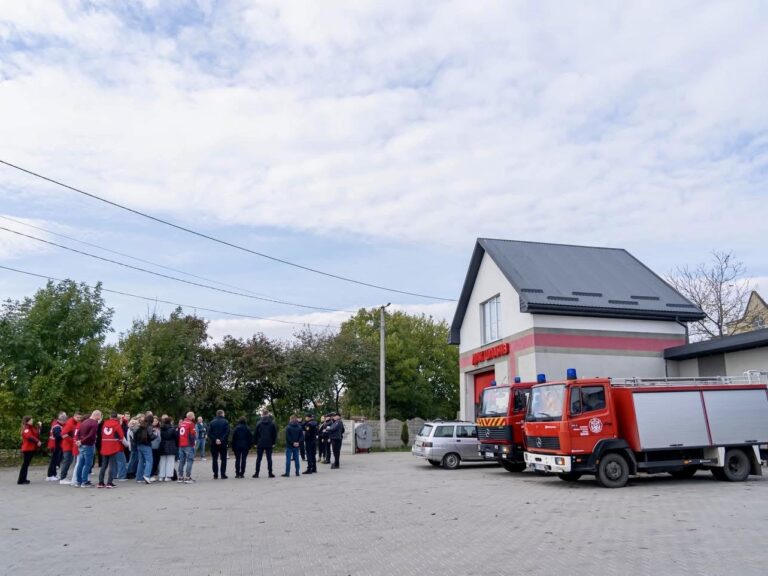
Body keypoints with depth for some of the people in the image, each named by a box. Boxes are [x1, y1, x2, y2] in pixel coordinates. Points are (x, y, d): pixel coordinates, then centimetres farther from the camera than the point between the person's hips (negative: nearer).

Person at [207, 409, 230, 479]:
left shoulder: (212, 422, 3)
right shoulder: (225, 422, -3)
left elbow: (209, 433, -4)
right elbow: (227, 433, -13)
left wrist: (215, 440, -8)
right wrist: (222, 440, -12)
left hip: (214, 444, 2)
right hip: (223, 443, -2)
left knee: (214, 459, 8)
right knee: (223, 459, 6)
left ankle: (215, 475, 6)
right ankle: (223, 474, 3)